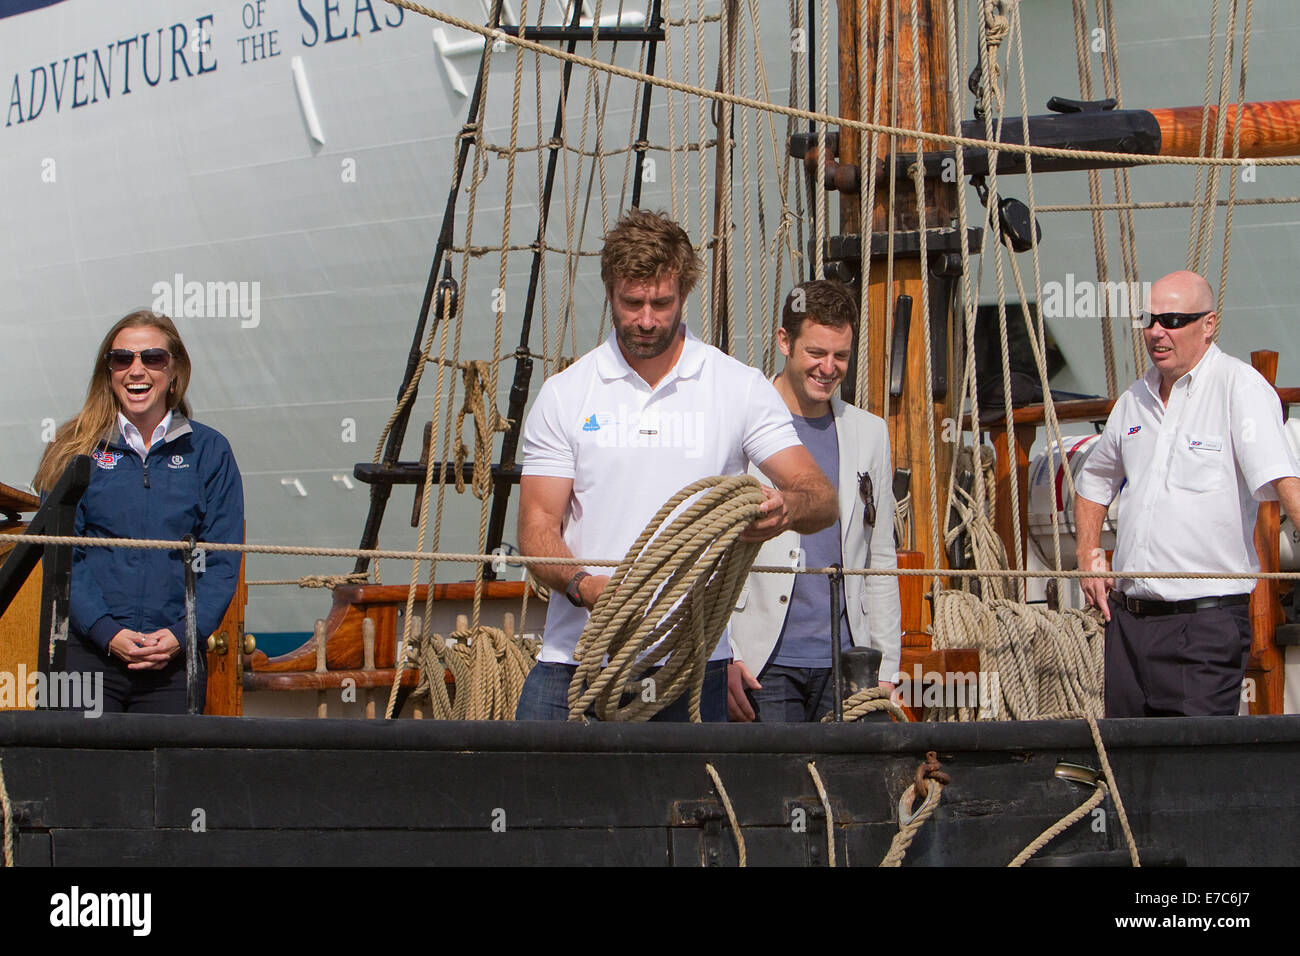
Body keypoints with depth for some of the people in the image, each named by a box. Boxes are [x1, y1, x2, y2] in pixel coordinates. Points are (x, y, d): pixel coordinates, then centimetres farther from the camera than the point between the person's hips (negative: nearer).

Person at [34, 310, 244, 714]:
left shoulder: (209, 451, 9)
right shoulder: (78, 449, 7)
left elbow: (223, 560, 5)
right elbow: (60, 555, 0)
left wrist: (183, 633, -10)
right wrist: (107, 632, -13)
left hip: (175, 661, 1)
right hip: (88, 653, -1)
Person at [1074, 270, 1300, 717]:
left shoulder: (1240, 388, -8)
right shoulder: (1136, 399, 13)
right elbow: (1094, 481, 30)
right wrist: (1088, 556, 16)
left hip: (1205, 621, -7)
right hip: (1127, 617, 7)